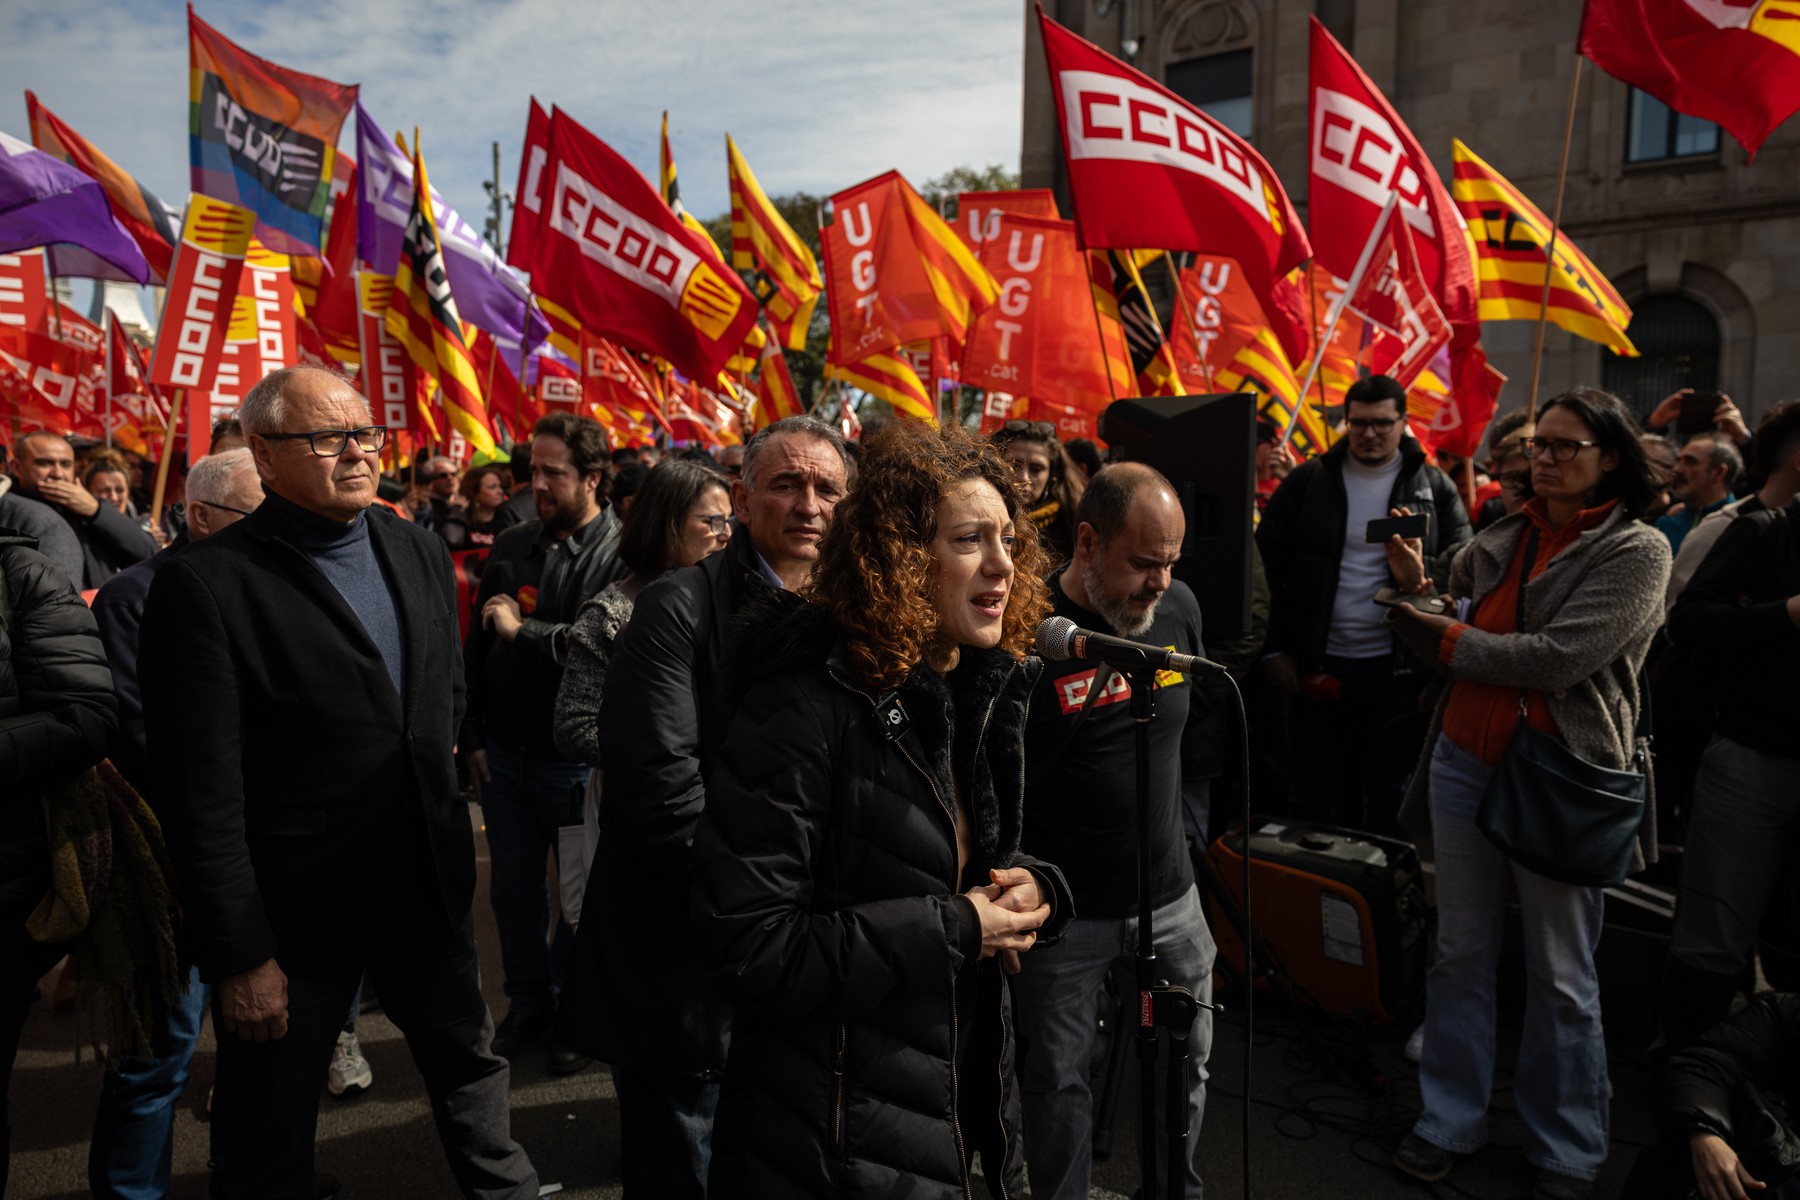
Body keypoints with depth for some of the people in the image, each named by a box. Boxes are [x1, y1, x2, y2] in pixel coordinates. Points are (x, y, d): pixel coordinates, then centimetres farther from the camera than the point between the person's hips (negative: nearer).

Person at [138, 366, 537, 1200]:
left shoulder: (420, 552, 3)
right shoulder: (207, 583, -17)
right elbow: (199, 792, -18)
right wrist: (239, 956, -17)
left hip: (428, 885, 5)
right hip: (292, 912, -5)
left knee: (469, 1065, 23)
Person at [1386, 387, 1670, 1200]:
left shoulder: (1636, 551, -8)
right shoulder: (1501, 538, 8)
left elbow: (1557, 659, -19)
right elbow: (1434, 633, 15)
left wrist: (1449, 637, -10)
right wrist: (1416, 590, -3)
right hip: (1464, 762, 5)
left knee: (1560, 973, 9)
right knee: (1460, 953, 14)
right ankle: (1450, 1122, 29)